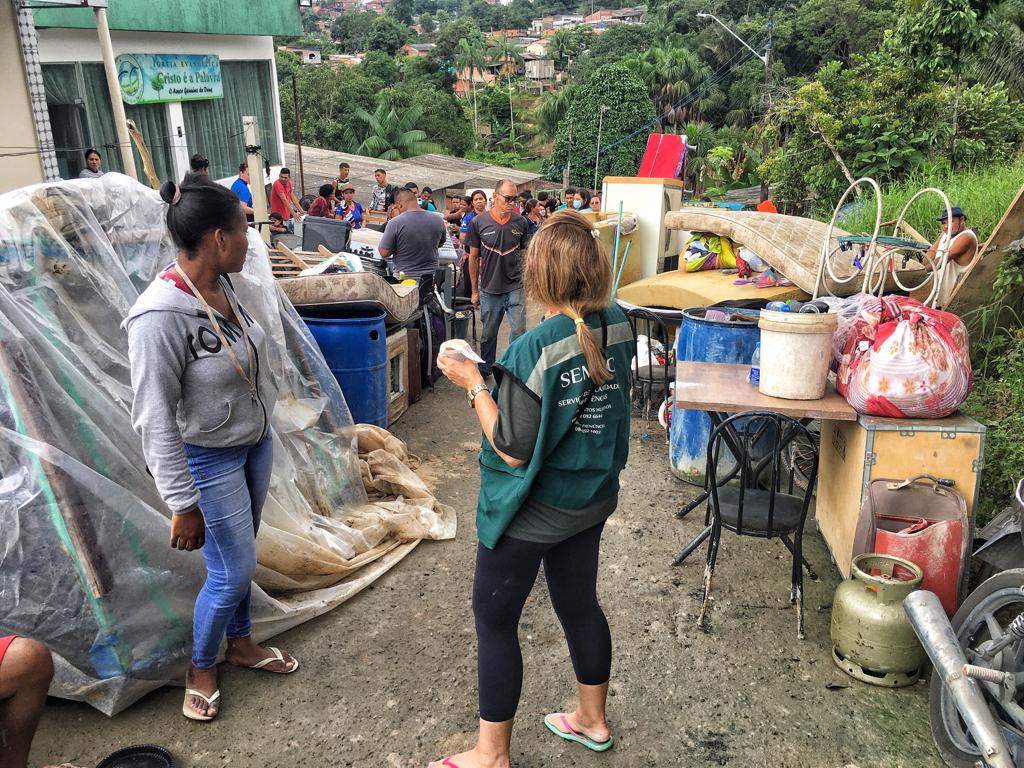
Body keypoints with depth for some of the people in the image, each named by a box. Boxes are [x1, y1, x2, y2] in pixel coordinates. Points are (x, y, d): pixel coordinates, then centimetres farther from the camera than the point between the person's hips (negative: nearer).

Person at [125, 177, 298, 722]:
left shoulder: (221, 285, -5)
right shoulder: (160, 316, -29)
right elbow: (155, 420, -24)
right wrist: (182, 504, -20)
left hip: (256, 442, 7)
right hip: (209, 458, -7)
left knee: (241, 555, 21)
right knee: (233, 572, 4)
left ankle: (240, 643, 44)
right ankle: (200, 667, 31)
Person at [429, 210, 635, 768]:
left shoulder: (534, 351, -28)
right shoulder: (617, 324, -6)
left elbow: (512, 449, -23)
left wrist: (473, 383, -14)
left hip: (533, 511, -7)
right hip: (593, 497, 7)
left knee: (493, 618, 11)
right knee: (579, 603, 24)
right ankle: (592, 720, 45)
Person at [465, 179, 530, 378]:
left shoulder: (521, 222, -1)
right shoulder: (478, 222, -5)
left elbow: (524, 255, 9)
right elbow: (473, 258, 2)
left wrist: (525, 281, 6)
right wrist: (474, 290, 5)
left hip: (515, 288, 0)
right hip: (489, 289, 0)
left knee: (519, 332, -3)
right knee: (489, 334, 13)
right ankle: (485, 369, 32)